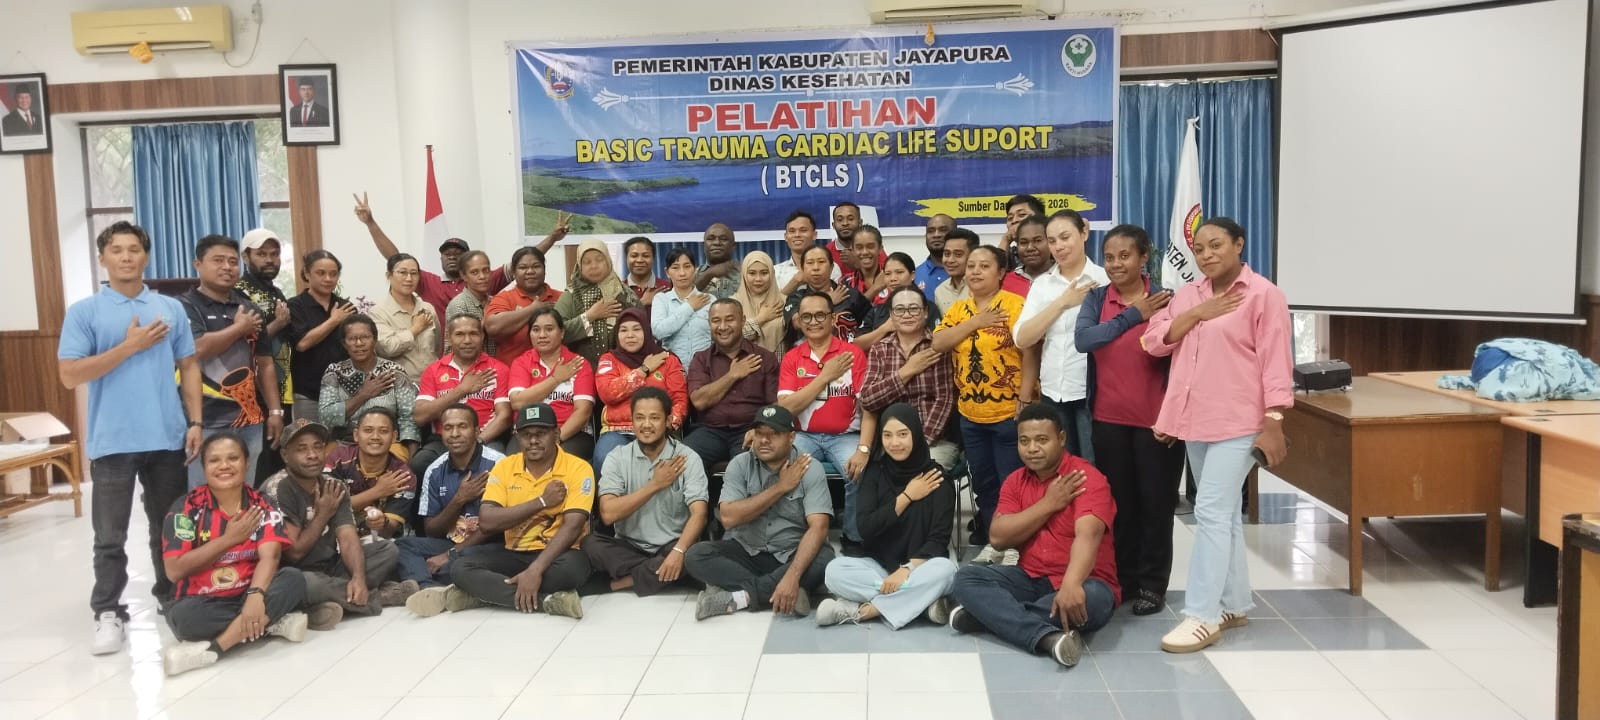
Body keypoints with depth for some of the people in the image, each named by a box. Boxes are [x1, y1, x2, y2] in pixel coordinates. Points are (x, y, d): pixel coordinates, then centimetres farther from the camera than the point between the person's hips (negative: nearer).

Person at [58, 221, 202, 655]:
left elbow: (189, 368, 9)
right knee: (110, 536, 2)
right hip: (113, 441, -3)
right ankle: (108, 613, 12)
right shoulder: (84, 312, -1)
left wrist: (195, 423, 1)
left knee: (170, 528, 14)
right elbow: (70, 376, -8)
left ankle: (171, 597, 28)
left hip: (167, 438, 3)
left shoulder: (171, 309, 8)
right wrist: (129, 346, -14)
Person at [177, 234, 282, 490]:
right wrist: (239, 328, -5)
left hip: (249, 419, 5)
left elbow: (265, 364, 15)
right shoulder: (185, 306, -2)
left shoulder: (250, 309, 14)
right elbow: (198, 349, -19)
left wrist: (274, 411, 9)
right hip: (207, 422, -5)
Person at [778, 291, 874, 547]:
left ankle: (855, 538, -4)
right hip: (805, 437, 1)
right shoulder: (792, 358, 4)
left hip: (845, 436, -1)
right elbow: (785, 408, -9)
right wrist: (825, 376, -15)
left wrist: (863, 449, -22)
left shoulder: (853, 353, -2)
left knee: (861, 473, -30)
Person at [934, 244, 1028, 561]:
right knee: (983, 483, 15)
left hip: (1008, 412, -6)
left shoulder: (1014, 304, -9)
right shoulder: (958, 309, 9)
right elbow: (938, 343, -5)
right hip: (970, 413, 6)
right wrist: (975, 322, -13)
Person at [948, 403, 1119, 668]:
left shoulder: (1087, 478, -12)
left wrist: (1071, 585, -47)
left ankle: (989, 613, -27)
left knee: (1091, 599, -38)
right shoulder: (1015, 481, 6)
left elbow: (1087, 535, -30)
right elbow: (998, 537, -6)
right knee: (966, 579, -16)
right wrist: (1049, 504, -14)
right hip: (1031, 579, 5)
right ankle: (1047, 635, -35)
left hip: (1080, 582, -5)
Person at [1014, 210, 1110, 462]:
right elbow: (1022, 338, -3)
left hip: (1091, 392, -4)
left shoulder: (1105, 280, -3)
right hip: (1052, 393, 4)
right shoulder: (1042, 284, 8)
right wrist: (1062, 302, -8)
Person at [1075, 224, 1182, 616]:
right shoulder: (1096, 298, 2)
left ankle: (1152, 584, 18)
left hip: (1155, 420, -3)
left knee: (1155, 503, 6)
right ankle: (1123, 579, 24)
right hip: (1108, 420, 3)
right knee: (1118, 502, 12)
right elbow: (1082, 340, -15)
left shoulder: (1165, 300, -5)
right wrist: (1133, 315, -16)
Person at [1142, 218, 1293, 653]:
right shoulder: (1187, 294, 13)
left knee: (1211, 512, -11)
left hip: (1237, 423, -6)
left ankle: (1202, 616, -6)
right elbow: (1154, 342, 4)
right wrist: (1197, 313, -8)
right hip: (1194, 420, 7)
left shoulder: (1263, 294, -6)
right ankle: (1234, 604, 23)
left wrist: (1273, 425, -15)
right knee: (1223, 514, 13)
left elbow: (1275, 363, -10)